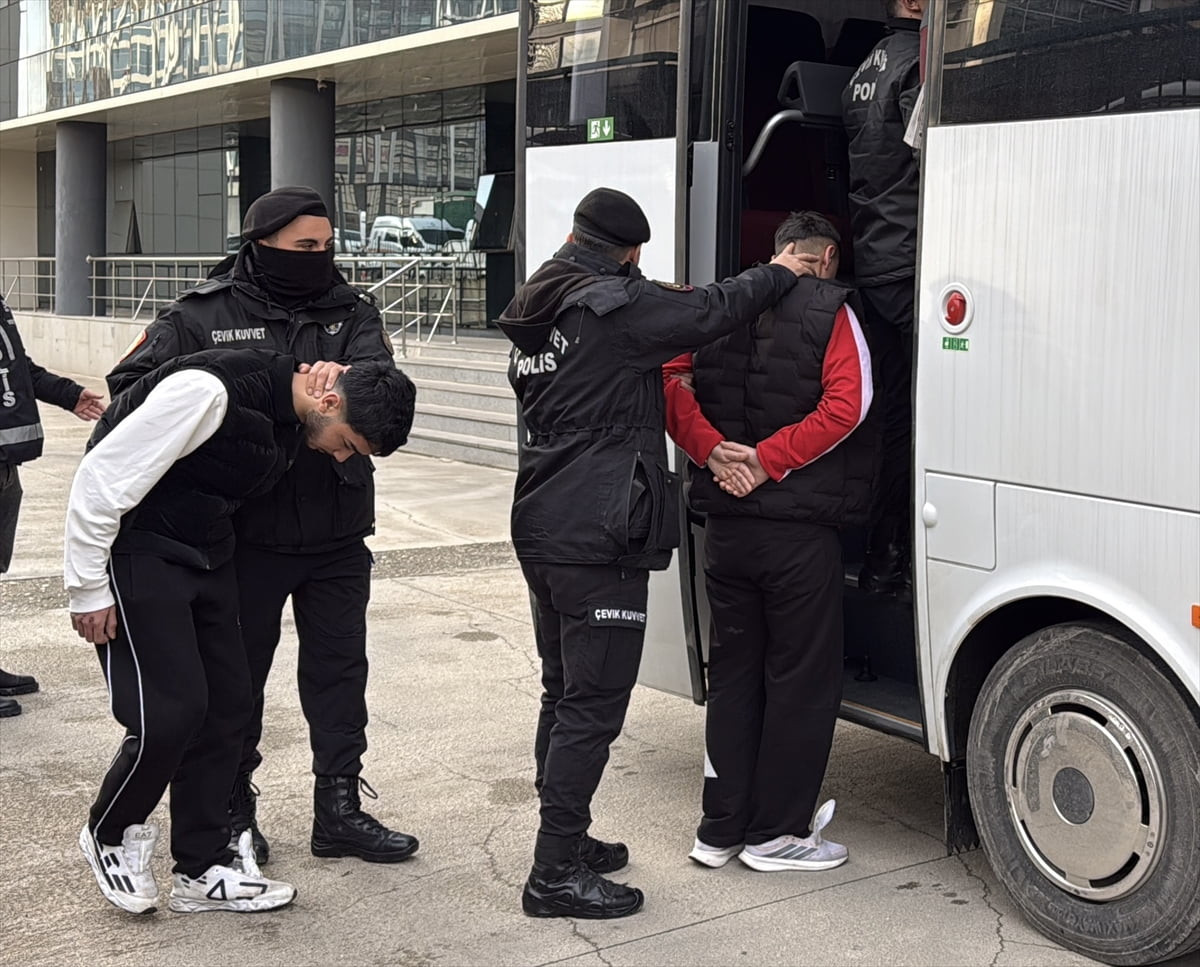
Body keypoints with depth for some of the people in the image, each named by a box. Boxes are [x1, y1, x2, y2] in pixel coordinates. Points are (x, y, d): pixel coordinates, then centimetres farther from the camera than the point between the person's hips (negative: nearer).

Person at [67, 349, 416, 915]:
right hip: (137, 548, -8)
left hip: (205, 551, 9)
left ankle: (202, 869, 17)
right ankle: (110, 836, 16)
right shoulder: (209, 392, -28)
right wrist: (88, 589, -18)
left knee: (228, 703, 5)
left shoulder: (290, 421, -1)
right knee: (171, 710, -12)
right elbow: (104, 477, -23)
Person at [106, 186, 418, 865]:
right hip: (245, 534, -3)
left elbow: (381, 373, -14)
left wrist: (343, 375, -37)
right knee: (237, 675, 10)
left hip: (337, 533, 3)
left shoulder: (352, 311, 5)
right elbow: (132, 384, -6)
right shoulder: (204, 315, -4)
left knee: (340, 670, 12)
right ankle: (233, 811, 26)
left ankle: (340, 809, 26)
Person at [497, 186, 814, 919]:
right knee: (594, 702, -5)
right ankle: (556, 873, -2)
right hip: (597, 538, -10)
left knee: (564, 691, 18)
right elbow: (710, 313, -10)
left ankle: (566, 840, 29)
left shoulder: (536, 315, 15)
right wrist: (779, 274, 6)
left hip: (542, 527, 10)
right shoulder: (617, 307, -14)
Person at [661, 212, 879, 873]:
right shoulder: (832, 311, -6)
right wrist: (767, 461, -16)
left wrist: (713, 452, -9)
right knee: (803, 680, 7)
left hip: (725, 526, 5)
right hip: (800, 531, -5)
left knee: (732, 672, 15)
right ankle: (775, 833, 14)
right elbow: (845, 406, -19)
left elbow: (671, 383, -2)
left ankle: (720, 828, 20)